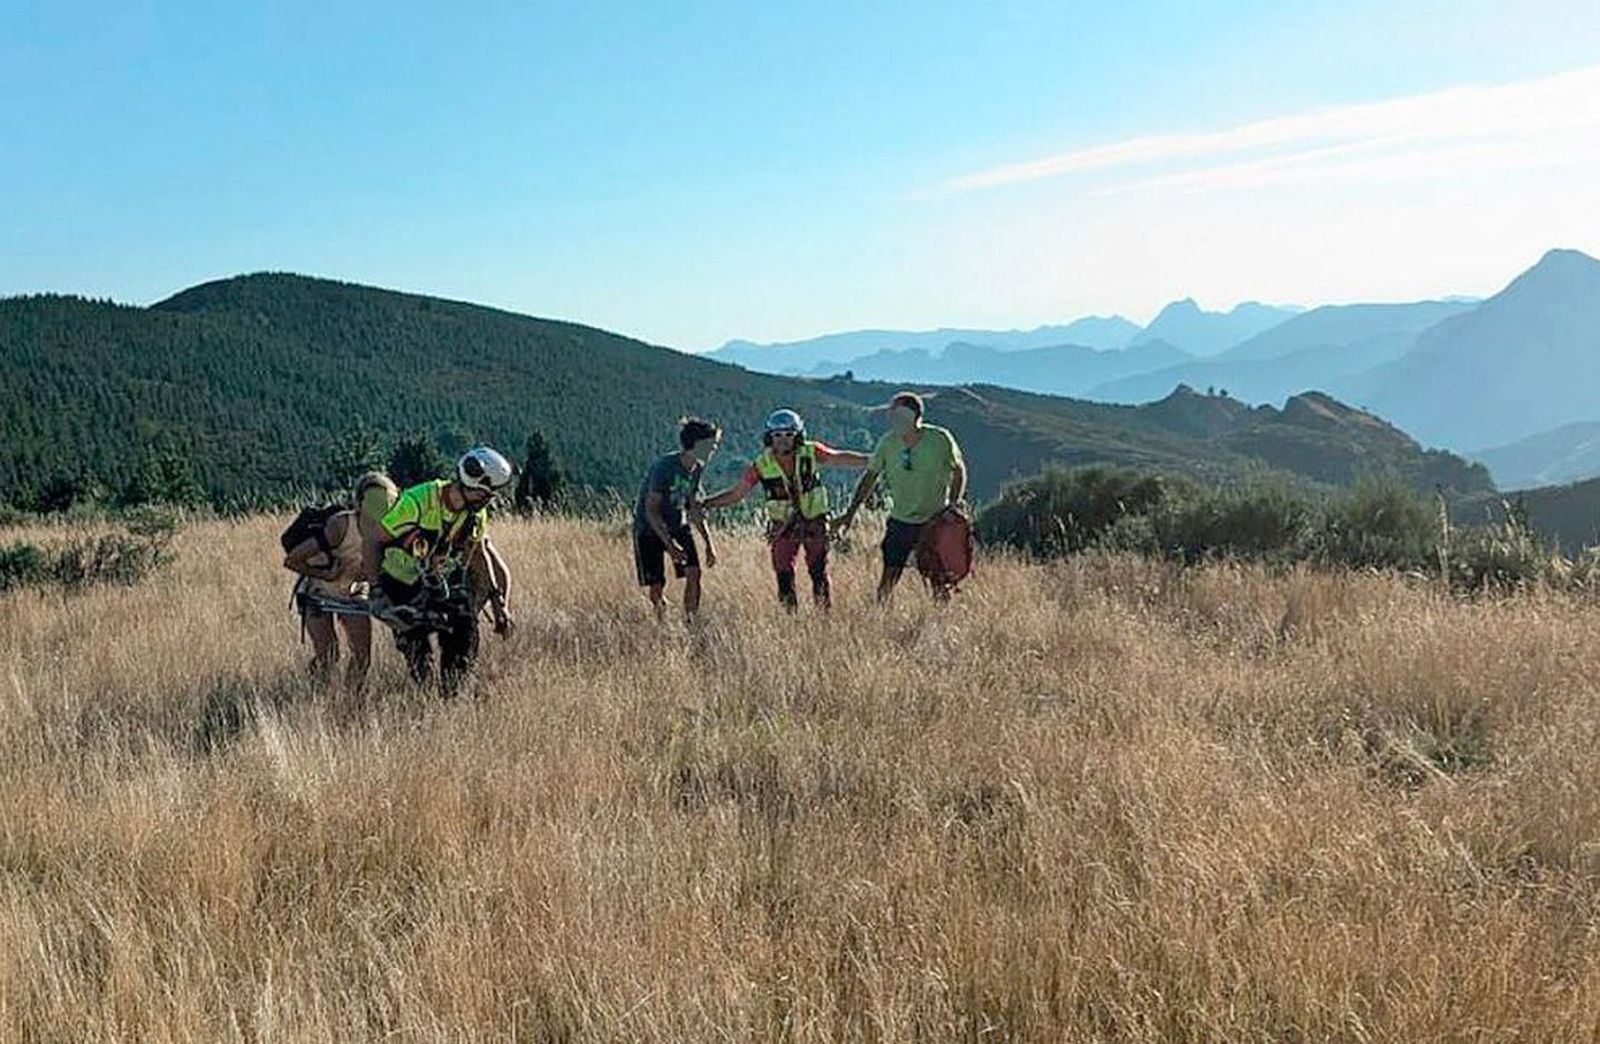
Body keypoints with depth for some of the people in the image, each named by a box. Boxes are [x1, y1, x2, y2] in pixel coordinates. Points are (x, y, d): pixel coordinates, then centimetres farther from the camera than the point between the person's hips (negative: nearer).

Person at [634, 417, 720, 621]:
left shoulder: (697, 468, -2)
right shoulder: (665, 466, -23)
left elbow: (693, 509, 10)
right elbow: (651, 509, -23)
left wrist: (709, 543, 6)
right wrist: (669, 543, -30)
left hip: (678, 526, 6)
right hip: (649, 529, -6)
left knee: (693, 572, -14)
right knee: (656, 587, -6)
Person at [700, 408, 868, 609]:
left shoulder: (811, 453, -11)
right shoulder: (761, 465, -10)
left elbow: (841, 458, 0)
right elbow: (736, 493, -3)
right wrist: (704, 503, -12)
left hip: (814, 522, 0)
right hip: (784, 526, 1)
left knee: (819, 572, 1)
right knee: (784, 574, -3)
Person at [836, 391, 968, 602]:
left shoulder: (940, 439, -12)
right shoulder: (888, 442, -5)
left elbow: (958, 470, 4)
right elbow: (870, 477, 5)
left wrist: (954, 502, -9)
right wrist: (851, 511, 1)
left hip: (935, 521, -2)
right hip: (900, 520, 2)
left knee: (940, 583, 1)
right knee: (887, 581, -3)